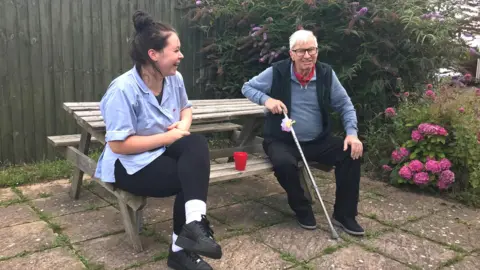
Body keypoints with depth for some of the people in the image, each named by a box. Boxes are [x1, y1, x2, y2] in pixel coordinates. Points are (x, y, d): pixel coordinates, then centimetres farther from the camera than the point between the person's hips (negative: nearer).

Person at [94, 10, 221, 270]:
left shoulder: (174, 78, -2)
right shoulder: (123, 89, -23)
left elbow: (185, 108, 18)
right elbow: (118, 144, -24)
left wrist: (183, 126, -7)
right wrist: (167, 137, -22)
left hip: (163, 150, 6)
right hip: (129, 165, -6)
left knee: (197, 145, -25)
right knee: (192, 176, -22)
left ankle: (192, 226, -32)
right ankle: (181, 248, -5)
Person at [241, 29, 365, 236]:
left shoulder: (326, 73, -1)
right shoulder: (277, 72, -9)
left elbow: (344, 104, 4)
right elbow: (247, 87, 2)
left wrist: (351, 132, -12)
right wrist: (266, 99, -19)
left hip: (318, 141, 3)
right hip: (282, 141, -3)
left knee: (351, 153, -17)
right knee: (284, 163, -35)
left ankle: (344, 214, 0)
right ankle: (302, 210, -4)